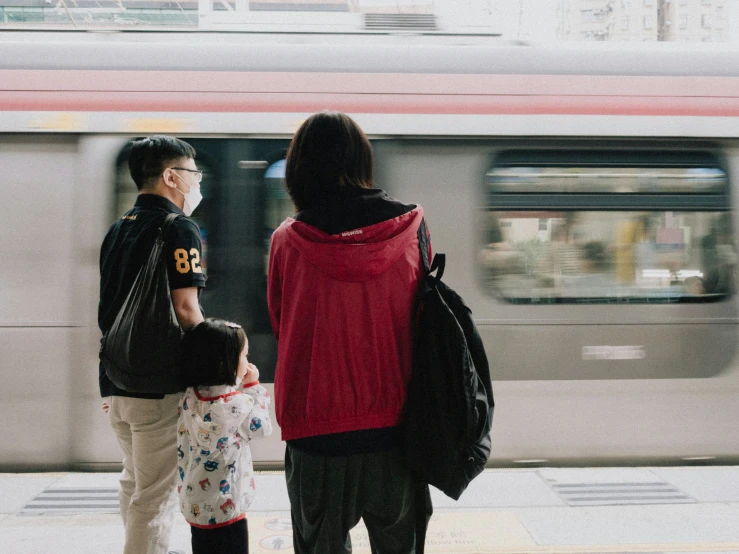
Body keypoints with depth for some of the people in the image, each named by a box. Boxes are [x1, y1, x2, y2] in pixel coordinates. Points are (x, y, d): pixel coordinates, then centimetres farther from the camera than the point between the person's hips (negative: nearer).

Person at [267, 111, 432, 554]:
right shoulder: (408, 228, -5)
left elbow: (280, 327, 4)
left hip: (315, 426, -1)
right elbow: (422, 322, 5)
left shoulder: (287, 241, -9)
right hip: (393, 421, 1)